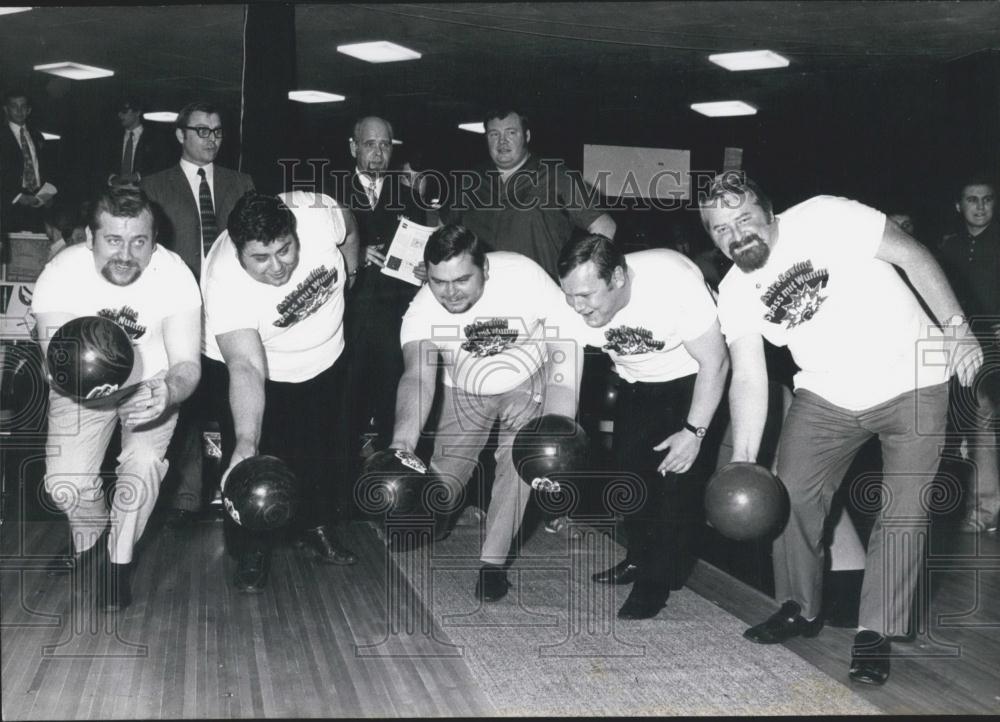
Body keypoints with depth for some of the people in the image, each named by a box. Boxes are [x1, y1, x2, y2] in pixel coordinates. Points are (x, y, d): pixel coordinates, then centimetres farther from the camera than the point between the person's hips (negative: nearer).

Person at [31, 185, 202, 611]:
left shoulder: (175, 275, -24)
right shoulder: (60, 275, -23)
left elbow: (187, 364, -24)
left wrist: (167, 393, -49)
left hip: (152, 382, -1)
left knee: (145, 462, -25)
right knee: (65, 483, -14)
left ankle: (119, 560, 2)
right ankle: (91, 539, 23)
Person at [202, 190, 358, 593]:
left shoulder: (316, 215, -31)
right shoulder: (226, 285, -39)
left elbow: (348, 228, -5)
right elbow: (246, 369, -49)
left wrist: (347, 275, 5)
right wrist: (246, 444, -60)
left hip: (324, 363, 4)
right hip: (258, 374, -4)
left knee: (323, 454, 17)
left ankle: (315, 530, 40)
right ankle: (252, 553, 17)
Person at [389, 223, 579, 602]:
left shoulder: (523, 276, -33)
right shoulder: (422, 312, -29)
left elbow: (566, 345, -27)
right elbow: (418, 377, -43)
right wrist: (402, 442, -61)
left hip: (527, 382, -1)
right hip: (465, 391, 1)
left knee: (517, 465, -14)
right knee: (446, 472, 2)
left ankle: (494, 561, 4)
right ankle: (436, 520, 38)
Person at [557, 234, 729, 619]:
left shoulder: (673, 282, -36)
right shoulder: (575, 310, -23)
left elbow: (714, 361, -25)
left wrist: (694, 432, -24)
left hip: (691, 380, -5)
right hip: (636, 384, 5)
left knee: (676, 472, -11)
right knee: (627, 465, 2)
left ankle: (658, 580, 2)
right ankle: (641, 558, 24)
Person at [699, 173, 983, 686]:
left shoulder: (824, 219, -19)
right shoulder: (734, 294, -5)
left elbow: (912, 255, -14)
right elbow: (749, 380, -7)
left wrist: (956, 328, -20)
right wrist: (742, 461, -17)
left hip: (912, 380, -4)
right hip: (827, 395, 5)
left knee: (903, 512, -5)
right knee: (791, 493, 1)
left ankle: (875, 633, 8)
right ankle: (801, 610, 22)